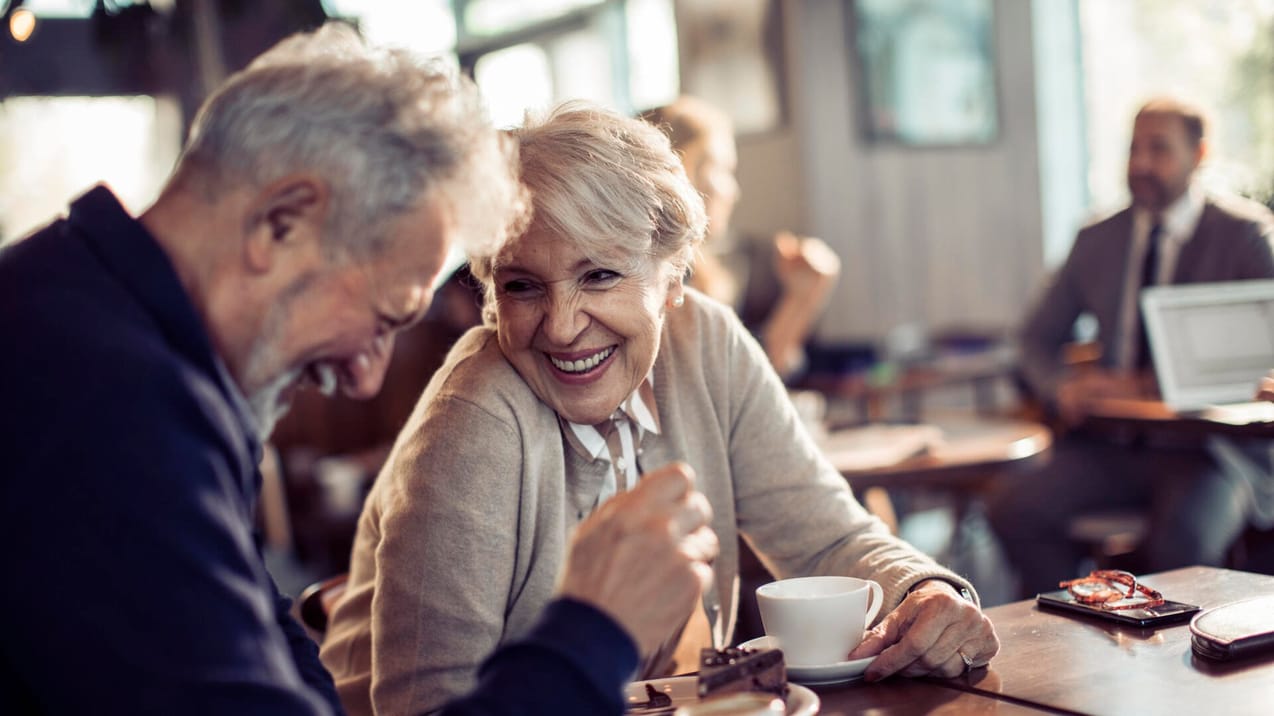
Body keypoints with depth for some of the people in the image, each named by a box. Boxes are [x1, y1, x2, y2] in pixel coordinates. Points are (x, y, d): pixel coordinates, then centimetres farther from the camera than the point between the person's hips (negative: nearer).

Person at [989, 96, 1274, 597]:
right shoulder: (1097, 240, 14)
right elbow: (1037, 337, 20)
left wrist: (1148, 386, -18)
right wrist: (1062, 387, -5)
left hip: (1204, 446, -4)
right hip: (1110, 446, 4)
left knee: (1180, 541, -34)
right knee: (1014, 510, -22)